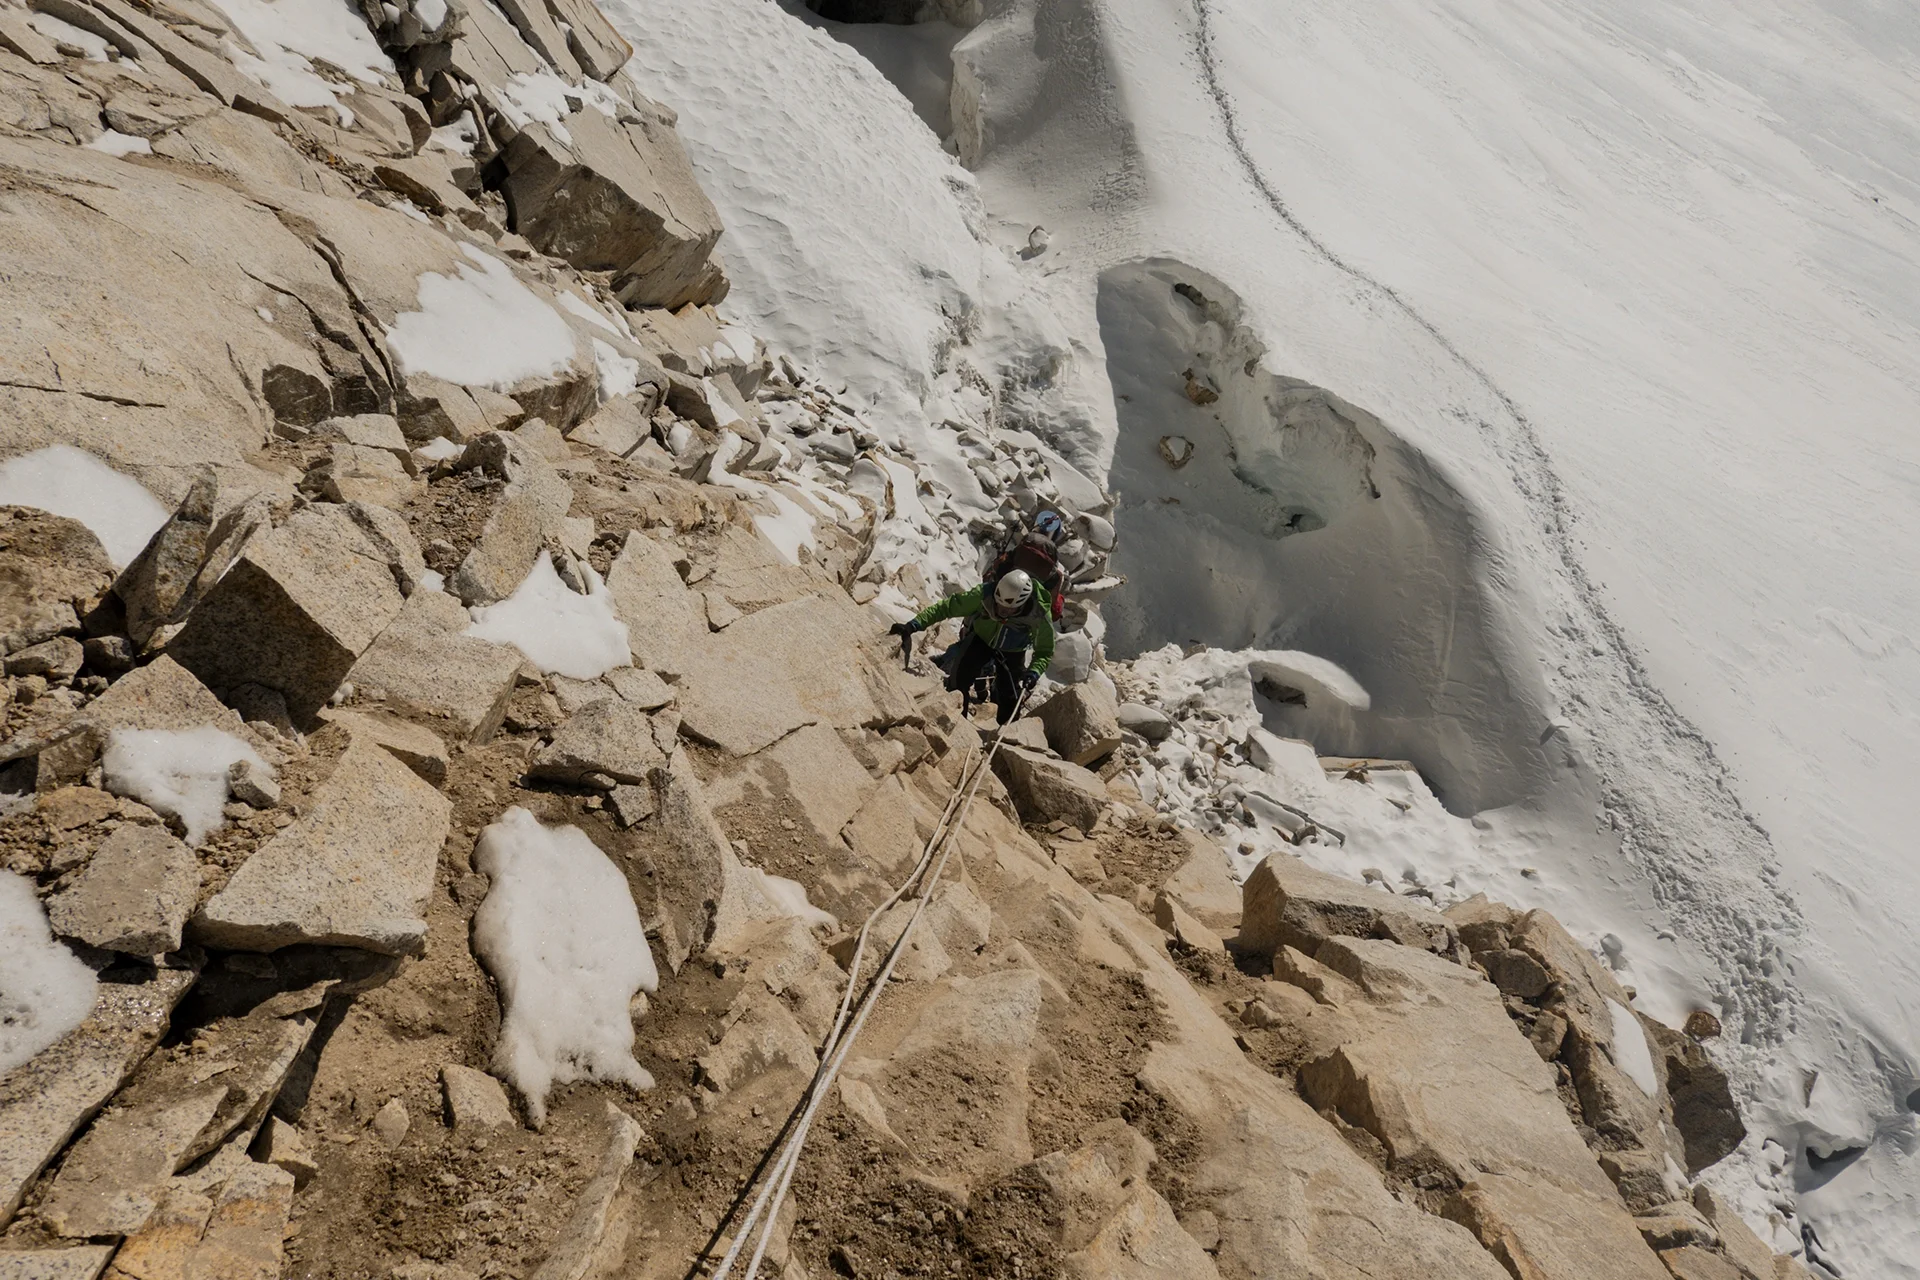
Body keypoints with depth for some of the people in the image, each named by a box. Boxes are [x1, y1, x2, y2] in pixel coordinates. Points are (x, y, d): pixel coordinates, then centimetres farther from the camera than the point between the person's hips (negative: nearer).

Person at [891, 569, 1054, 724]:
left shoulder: (1040, 614, -36)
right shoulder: (984, 594, -36)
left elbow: (1044, 652, -20)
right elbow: (946, 607, -27)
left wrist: (1033, 673, -39)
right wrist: (914, 624, -37)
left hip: (1012, 653, 0)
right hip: (981, 639, 0)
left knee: (1010, 700, -1)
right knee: (959, 679, -19)